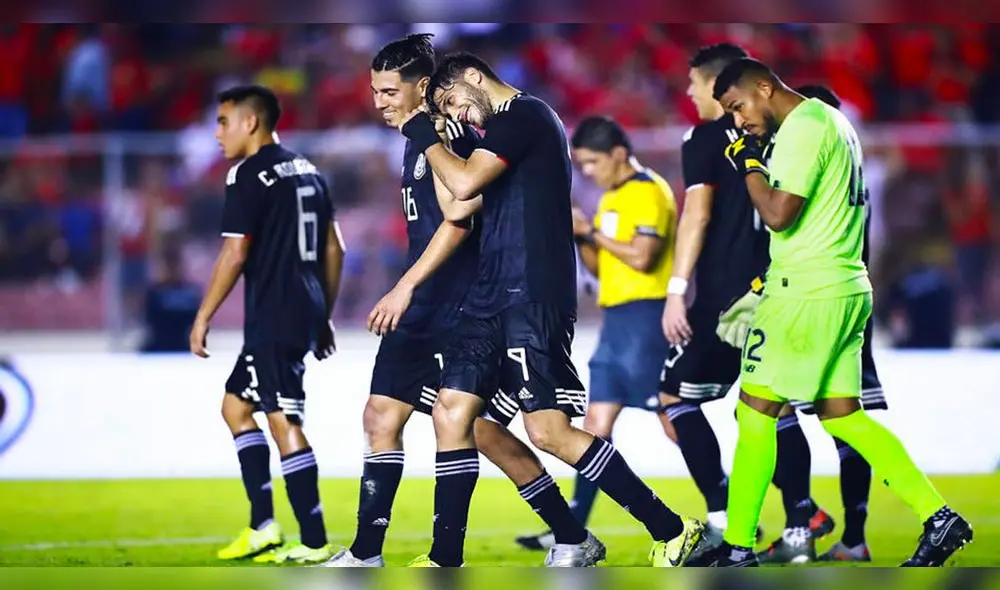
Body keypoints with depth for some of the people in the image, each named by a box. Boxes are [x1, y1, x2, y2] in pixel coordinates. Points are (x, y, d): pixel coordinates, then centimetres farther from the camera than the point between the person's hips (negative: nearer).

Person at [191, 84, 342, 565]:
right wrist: (323, 317, 24)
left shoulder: (250, 175, -10)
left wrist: (203, 317, -7)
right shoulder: (307, 172, 16)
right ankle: (263, 526, 15)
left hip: (274, 317, -10)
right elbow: (333, 248, 19)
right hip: (306, 312, 10)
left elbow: (235, 254, -14)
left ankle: (314, 543, -12)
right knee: (236, 404, 19)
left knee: (283, 421, -9)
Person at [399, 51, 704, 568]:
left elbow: (463, 185, -19)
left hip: (532, 294, -10)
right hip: (495, 294, 10)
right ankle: (445, 560, 9)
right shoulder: (508, 126, 22)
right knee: (451, 412, 6)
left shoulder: (522, 115, -9)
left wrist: (425, 136, -5)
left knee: (548, 430, -14)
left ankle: (671, 530, -9)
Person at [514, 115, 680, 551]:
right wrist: (579, 239, 3)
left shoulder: (649, 193, -11)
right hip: (616, 321, 10)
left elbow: (642, 257, -21)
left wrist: (592, 231, -13)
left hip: (644, 318, -9)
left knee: (673, 420, -8)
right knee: (596, 425, 6)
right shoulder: (612, 198, 18)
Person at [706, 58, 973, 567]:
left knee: (755, 411, -3)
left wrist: (750, 166, -6)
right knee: (841, 415, 11)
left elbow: (778, 214, -21)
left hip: (807, 293, -10)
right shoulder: (832, 120, 17)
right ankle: (940, 519, 6)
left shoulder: (803, 127, -14)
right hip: (847, 289, 10)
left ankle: (737, 547, -1)